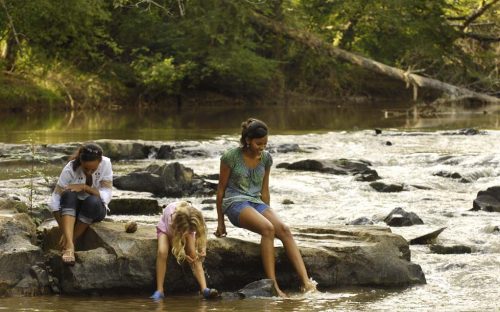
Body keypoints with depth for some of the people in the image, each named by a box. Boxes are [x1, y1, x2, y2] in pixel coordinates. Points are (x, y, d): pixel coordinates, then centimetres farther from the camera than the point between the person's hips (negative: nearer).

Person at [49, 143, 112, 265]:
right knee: (68, 195, -34)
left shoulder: (105, 164, -21)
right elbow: (54, 201, -23)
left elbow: (106, 196, -21)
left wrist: (84, 187, -33)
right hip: (72, 209, 0)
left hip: (95, 209, 0)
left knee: (92, 201, -35)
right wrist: (64, 231, -29)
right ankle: (69, 246, -47)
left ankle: (71, 241, -22)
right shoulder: (70, 169, -23)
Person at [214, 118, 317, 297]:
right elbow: (221, 189, 3)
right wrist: (220, 222, 7)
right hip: (235, 202, -5)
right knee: (267, 229, -33)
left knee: (283, 229, -25)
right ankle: (273, 286, -38)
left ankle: (306, 282, -37)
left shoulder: (266, 158, 10)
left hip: (257, 202, 5)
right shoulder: (231, 157, -5)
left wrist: (268, 214, 21)